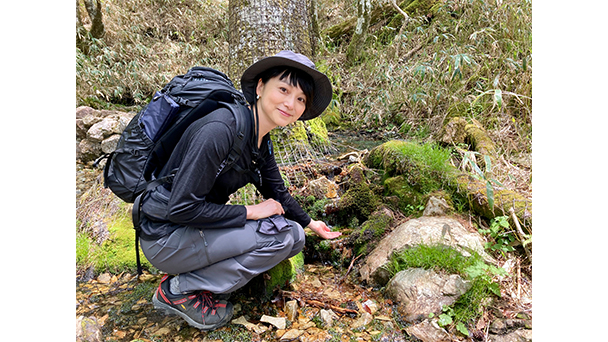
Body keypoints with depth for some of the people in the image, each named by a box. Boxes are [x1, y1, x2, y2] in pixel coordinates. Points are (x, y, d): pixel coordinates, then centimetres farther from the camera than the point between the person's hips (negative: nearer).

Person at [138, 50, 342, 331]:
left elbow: (277, 192, 17)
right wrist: (250, 212, -19)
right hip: (166, 236, -8)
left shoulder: (262, 141, 2)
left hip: (203, 227, 9)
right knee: (280, 235, -19)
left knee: (295, 235, 4)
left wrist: (309, 223, 29)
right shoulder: (220, 130, -26)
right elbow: (181, 207, -26)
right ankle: (179, 290, -6)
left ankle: (197, 273, 9)